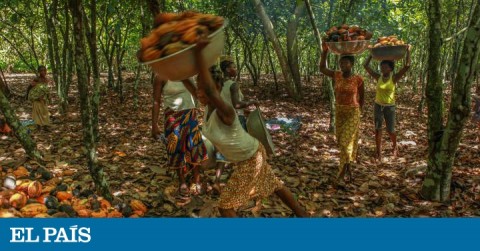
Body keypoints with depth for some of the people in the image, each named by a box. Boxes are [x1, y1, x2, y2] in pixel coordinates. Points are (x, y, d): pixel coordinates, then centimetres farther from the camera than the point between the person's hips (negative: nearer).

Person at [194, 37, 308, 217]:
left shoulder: (224, 111, -38)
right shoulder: (210, 106, -13)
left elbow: (209, 88, -56)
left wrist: (198, 52, -61)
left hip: (251, 160, -9)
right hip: (246, 156, 9)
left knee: (225, 206, -1)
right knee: (273, 184, 26)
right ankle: (302, 215, 46)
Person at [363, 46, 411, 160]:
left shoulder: (394, 78, -9)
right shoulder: (378, 77, -3)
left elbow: (407, 66, -17)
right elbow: (365, 65, -1)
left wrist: (408, 51, -13)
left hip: (390, 107, -2)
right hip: (378, 106, 2)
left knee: (390, 131, 6)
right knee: (378, 130, 0)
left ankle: (394, 146, 35)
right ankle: (378, 152, 8)